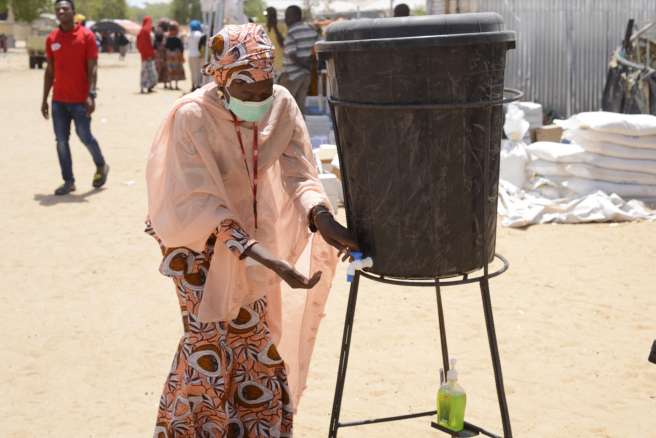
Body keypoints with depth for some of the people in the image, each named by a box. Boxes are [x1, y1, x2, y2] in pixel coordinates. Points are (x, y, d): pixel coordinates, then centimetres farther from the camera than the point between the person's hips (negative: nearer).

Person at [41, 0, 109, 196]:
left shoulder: (86, 35, -6)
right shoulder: (51, 39, 7)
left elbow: (92, 68, -9)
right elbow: (50, 71, 13)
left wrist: (91, 95, -19)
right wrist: (44, 99, 10)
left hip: (80, 100, -4)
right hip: (58, 100, 5)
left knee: (85, 137, 1)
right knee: (61, 140, 3)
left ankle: (101, 166, 27)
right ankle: (68, 181, 10)